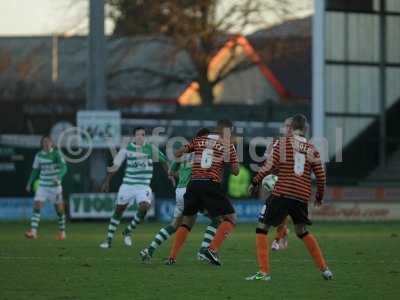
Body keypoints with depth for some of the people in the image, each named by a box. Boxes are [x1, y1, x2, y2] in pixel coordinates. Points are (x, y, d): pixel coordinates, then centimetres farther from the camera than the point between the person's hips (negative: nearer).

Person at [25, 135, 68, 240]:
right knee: (37, 206, -14)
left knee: (59, 209, 5)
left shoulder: (56, 154, -9)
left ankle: (62, 231, 24)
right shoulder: (39, 155, 3)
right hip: (42, 185, 3)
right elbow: (35, 170, 16)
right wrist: (29, 183, 14)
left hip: (55, 185, -2)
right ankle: (33, 231, -20)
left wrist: (58, 177, -36)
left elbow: (64, 167, -19)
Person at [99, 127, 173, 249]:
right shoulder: (127, 149, -3)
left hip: (143, 185, 0)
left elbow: (163, 160, 10)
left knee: (144, 207, -22)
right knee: (119, 210, 3)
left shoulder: (150, 149, -2)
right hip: (127, 184, 0)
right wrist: (107, 181, 4)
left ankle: (128, 232, 0)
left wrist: (170, 175, 5)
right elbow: (115, 165, 3)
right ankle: (109, 239, 16)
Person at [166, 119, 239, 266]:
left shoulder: (199, 140, 12)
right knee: (230, 219, 3)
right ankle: (212, 250, -15)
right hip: (211, 185, -4)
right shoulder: (228, 146, 4)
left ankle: (172, 257, 10)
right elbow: (235, 171, 3)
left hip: (194, 184, 4)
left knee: (187, 221, 18)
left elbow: (177, 154, 12)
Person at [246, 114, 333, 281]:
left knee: (262, 228, 5)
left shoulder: (282, 143, 1)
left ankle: (264, 272, -6)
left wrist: (255, 182, 4)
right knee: (302, 231, 24)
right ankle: (324, 269, 24)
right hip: (302, 197, 4)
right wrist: (320, 195, 26)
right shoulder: (312, 149, 11)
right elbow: (321, 176, 10)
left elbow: (270, 166, -7)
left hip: (282, 194, -4)